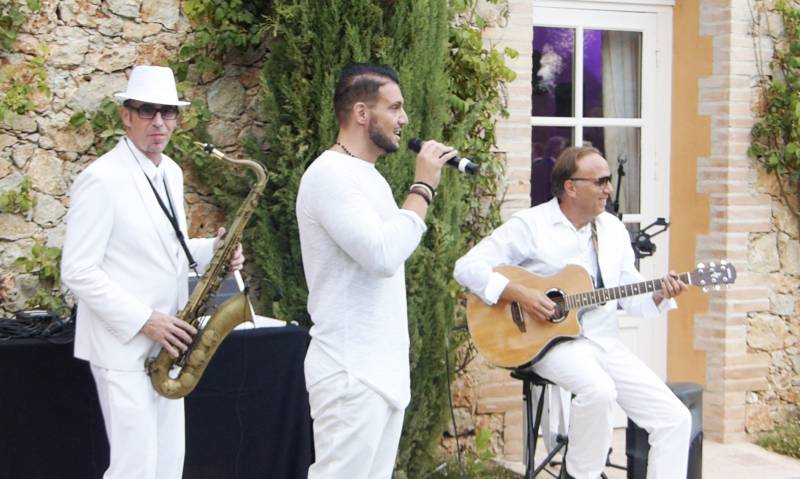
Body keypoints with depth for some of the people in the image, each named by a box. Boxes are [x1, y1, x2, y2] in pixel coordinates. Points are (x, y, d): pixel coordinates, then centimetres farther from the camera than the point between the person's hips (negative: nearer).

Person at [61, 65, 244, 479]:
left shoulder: (172, 173, 10)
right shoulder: (101, 180, -16)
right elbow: (77, 271, -18)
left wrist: (212, 250, -1)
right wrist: (144, 321, -21)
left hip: (166, 345, 8)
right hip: (123, 346, -8)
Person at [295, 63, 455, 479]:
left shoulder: (368, 175, 17)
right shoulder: (330, 173, -14)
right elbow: (384, 255, -24)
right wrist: (424, 186, -16)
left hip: (384, 367, 10)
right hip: (351, 371, -10)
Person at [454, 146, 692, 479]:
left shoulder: (614, 229, 12)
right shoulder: (531, 225, -7)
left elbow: (631, 297, 15)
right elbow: (467, 267, -12)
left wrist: (659, 296, -7)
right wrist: (518, 293, -23)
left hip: (605, 342, 6)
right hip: (551, 340, -6)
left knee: (675, 419, -7)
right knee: (599, 389, -37)